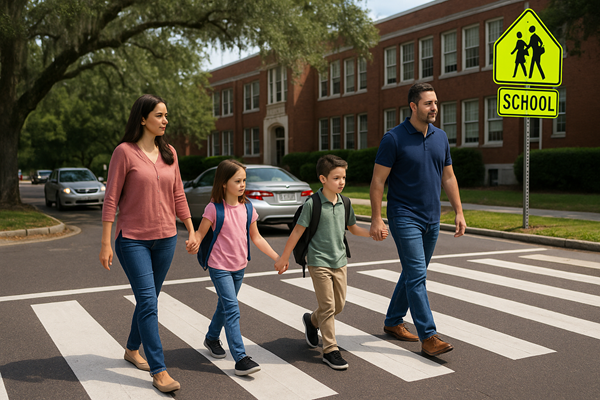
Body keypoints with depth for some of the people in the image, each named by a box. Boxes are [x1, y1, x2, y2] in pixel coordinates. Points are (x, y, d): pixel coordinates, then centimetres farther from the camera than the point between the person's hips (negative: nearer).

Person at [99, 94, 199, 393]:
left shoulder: (169, 153, 7)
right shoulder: (124, 152, -9)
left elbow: (178, 196, 12)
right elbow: (111, 199, -9)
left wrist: (192, 231, 9)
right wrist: (106, 243, -10)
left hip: (165, 238, 5)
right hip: (133, 239, -5)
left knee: (149, 299, 15)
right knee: (148, 302, -9)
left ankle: (132, 349, 36)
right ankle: (159, 371, -3)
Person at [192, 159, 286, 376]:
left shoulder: (247, 208, 1)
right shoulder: (214, 208, -13)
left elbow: (256, 238, 9)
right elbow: (200, 233, -10)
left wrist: (276, 257, 6)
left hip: (239, 267, 6)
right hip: (219, 267, -6)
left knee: (225, 305, 21)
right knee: (232, 310, -13)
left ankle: (212, 338, 44)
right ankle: (240, 358, -12)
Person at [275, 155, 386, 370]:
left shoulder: (344, 203, 3)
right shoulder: (313, 203, -14)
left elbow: (352, 228, 17)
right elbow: (297, 232, -9)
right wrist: (284, 259, -6)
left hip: (339, 261, 6)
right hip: (319, 261, -6)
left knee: (339, 305, 12)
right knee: (328, 306, -5)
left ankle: (312, 321, 40)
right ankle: (330, 350, 6)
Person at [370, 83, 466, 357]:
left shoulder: (440, 137, 8)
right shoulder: (394, 138, -11)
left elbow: (448, 177, 14)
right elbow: (377, 181, -10)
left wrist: (459, 212, 9)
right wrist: (377, 219, -14)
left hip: (431, 219, 7)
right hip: (404, 217, -7)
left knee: (414, 273, 15)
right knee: (417, 275, -10)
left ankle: (393, 321, 30)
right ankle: (428, 337, -6)